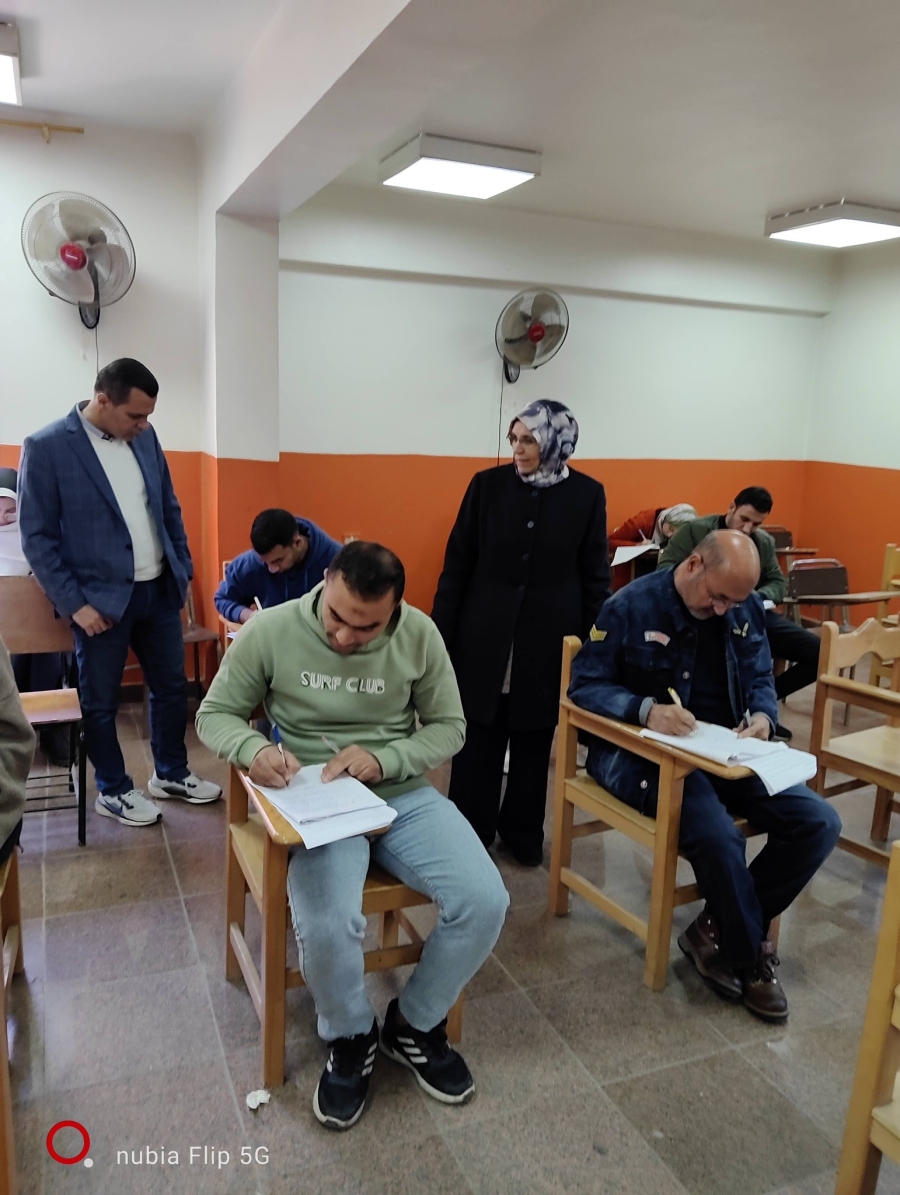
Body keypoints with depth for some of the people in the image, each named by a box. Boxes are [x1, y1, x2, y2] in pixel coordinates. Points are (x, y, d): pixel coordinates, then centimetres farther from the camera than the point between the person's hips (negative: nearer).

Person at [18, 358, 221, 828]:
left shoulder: (144, 436, 4)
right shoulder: (46, 447, -13)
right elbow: (36, 537, -11)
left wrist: (184, 570, 10)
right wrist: (74, 604, -14)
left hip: (159, 590, 6)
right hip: (102, 599, -5)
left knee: (172, 686, 15)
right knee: (100, 701, 10)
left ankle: (171, 774, 34)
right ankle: (113, 791, 29)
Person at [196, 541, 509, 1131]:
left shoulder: (419, 634, -7)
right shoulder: (270, 631, -11)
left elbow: (449, 726, 2)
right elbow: (215, 714, 1)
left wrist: (384, 759, -16)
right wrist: (254, 748, -22)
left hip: (402, 792, 3)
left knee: (485, 902, -17)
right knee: (327, 926, -29)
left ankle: (415, 1025, 14)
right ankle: (351, 1039, 9)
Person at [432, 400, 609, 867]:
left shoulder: (587, 494, -1)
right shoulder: (487, 484, -2)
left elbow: (595, 577, 3)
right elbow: (456, 566, 0)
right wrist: (440, 638, -3)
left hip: (548, 641, 1)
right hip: (483, 637, 0)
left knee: (534, 746, 13)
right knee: (477, 746, 6)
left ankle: (523, 833, 31)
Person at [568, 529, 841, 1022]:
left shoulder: (745, 610, 7)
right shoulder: (630, 606, -10)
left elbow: (760, 679, 15)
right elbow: (583, 687, -11)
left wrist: (762, 715, -10)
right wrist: (647, 709, -29)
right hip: (643, 753, -6)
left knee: (819, 823, -11)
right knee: (718, 835, -32)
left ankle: (718, 929, 5)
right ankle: (750, 959, 0)